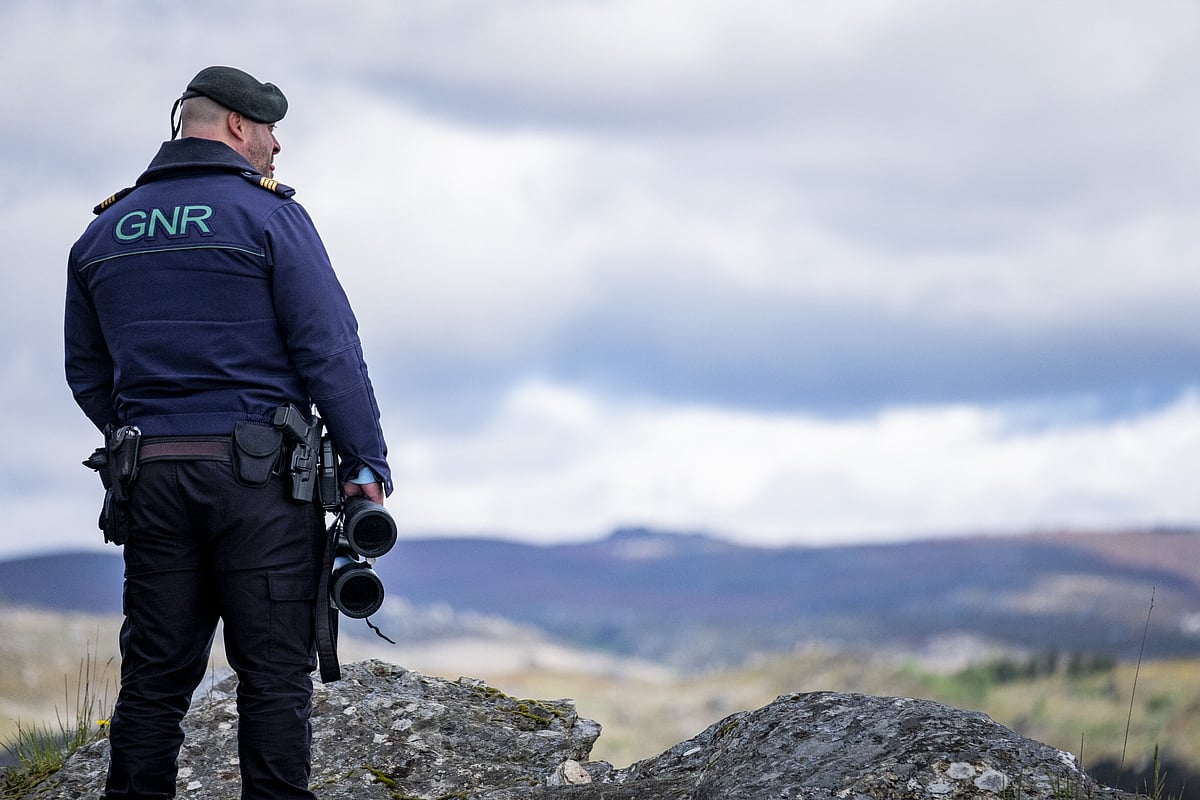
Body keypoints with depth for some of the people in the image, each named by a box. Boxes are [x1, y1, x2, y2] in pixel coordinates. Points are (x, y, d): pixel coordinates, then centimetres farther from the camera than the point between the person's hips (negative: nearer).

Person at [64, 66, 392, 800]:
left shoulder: (103, 232, 12)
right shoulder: (267, 215, -5)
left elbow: (88, 375, 17)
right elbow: (330, 352, -10)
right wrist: (368, 464, -4)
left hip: (152, 482, 5)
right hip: (259, 477, -5)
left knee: (155, 676, 8)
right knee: (275, 674, -2)